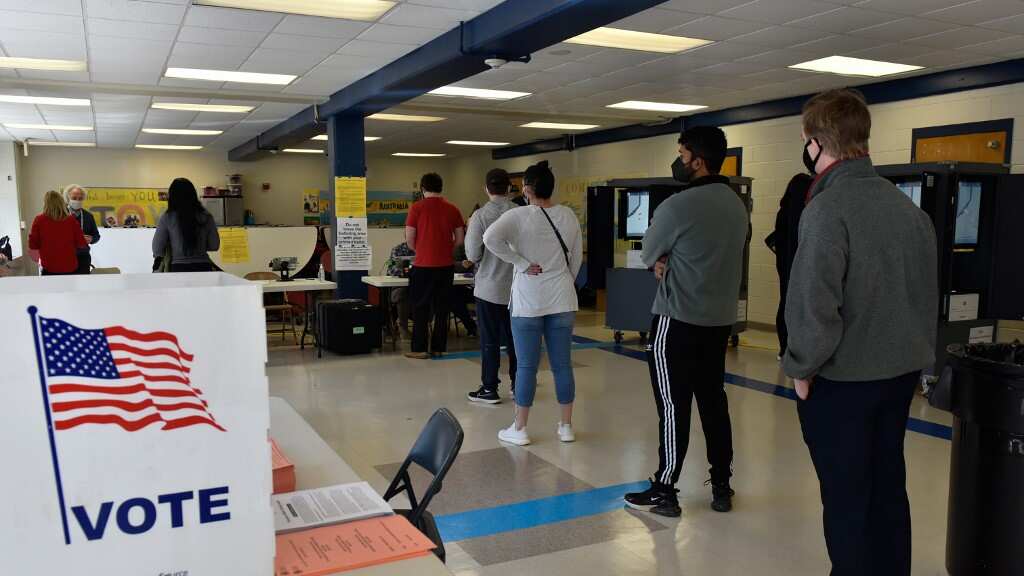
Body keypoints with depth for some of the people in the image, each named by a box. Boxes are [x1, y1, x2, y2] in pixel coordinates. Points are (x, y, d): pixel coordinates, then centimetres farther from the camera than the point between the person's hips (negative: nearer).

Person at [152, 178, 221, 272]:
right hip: (203, 268, 2)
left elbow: (157, 250, 2)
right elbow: (214, 245, 7)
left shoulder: (167, 218, -2)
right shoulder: (205, 217, 2)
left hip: (179, 268, -1)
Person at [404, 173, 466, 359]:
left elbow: (409, 240, -6)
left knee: (421, 308, 6)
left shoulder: (417, 208, -7)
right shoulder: (452, 209, 3)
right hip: (446, 265, 3)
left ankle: (420, 349, 8)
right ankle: (438, 348, 15)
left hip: (423, 265, -3)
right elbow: (460, 239, 5)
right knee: (442, 308, 11)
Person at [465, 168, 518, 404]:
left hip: (489, 287, -3)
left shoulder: (480, 216, -12)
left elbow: (472, 255, -10)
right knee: (514, 338, 14)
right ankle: (518, 384, 23)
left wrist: (470, 230, 5)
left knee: (490, 341, 5)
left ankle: (489, 389, 11)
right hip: (515, 286, 3)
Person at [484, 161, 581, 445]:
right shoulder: (569, 215, 3)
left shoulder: (518, 216, -10)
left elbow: (490, 238, -25)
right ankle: (566, 426, 17)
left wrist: (521, 263, -17)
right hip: (562, 300, 4)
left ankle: (519, 429, 11)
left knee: (527, 366, 3)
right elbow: (577, 257, 9)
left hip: (529, 301, -3)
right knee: (562, 364, 9)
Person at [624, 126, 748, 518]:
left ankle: (664, 492, 10)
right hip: (721, 320, 7)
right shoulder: (738, 205, 8)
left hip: (678, 321, -7)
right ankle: (722, 487, 23)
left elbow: (648, 255, -4)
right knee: (714, 403, 15)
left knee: (673, 406, 0)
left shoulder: (678, 206, -17)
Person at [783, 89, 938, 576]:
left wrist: (802, 367, -10)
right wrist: (915, 349, 21)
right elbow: (927, 288, 12)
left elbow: (814, 302, -24)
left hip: (842, 379, -7)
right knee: (888, 488, 19)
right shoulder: (905, 204, 5)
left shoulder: (827, 208, -19)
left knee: (846, 499, 6)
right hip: (902, 371, 8)